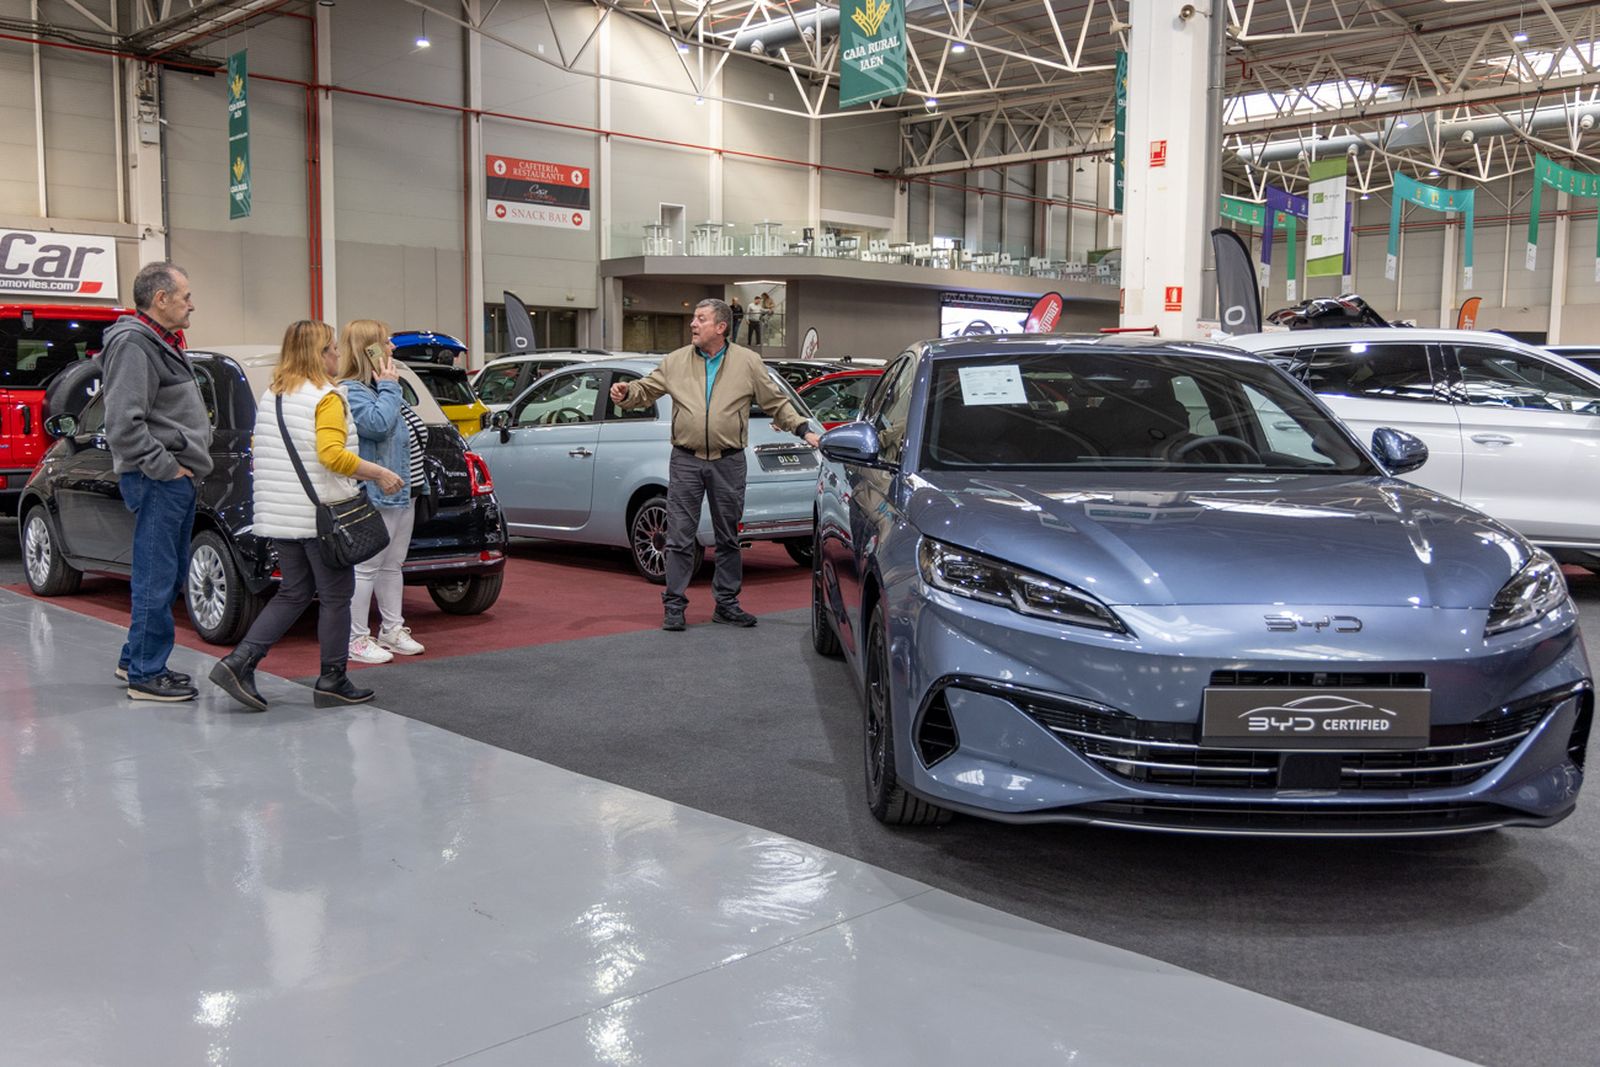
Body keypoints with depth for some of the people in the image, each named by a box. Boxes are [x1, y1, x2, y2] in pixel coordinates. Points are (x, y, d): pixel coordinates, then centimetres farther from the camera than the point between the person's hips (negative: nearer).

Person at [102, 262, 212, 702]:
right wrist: (166, 467, -17)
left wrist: (191, 460, 17)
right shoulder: (132, 344, -15)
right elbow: (124, 424, -23)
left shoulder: (163, 343, 18)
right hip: (158, 483, -11)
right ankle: (145, 675, 3)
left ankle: (135, 659, 28)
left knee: (169, 576, 17)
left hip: (178, 479, 11)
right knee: (157, 578, -5)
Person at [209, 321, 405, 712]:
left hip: (277, 515, 8)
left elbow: (257, 447, 18)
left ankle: (239, 662, 5)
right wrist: (379, 473, -18)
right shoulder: (326, 398, -13)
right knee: (335, 598, 5)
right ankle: (332, 682, 12)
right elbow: (332, 454, -25)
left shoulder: (270, 396, 12)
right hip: (321, 514, -8)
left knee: (293, 594, 16)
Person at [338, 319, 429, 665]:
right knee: (366, 567, -5)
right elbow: (377, 424, -30)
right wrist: (389, 387, -19)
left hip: (403, 492, 10)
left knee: (392, 565, 16)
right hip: (376, 495, -10)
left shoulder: (380, 387, 18)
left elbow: (410, 429, 30)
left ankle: (392, 630, 25)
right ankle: (357, 639, 2)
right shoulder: (350, 391, -14)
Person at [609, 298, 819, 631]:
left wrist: (803, 429, 1)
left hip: (728, 463, 0)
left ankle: (727, 604, 20)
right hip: (685, 461, 0)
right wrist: (626, 393, -12)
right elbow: (646, 389, 9)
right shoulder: (675, 361, 7)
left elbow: (776, 403, 9)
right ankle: (674, 606, 7)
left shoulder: (748, 362, 4)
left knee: (728, 538, 9)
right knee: (680, 537, -1)